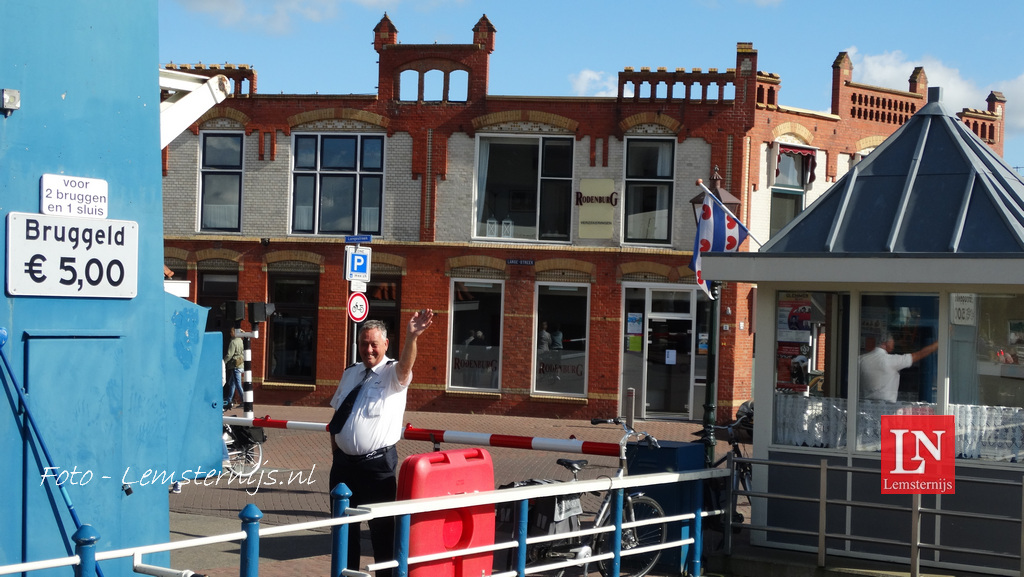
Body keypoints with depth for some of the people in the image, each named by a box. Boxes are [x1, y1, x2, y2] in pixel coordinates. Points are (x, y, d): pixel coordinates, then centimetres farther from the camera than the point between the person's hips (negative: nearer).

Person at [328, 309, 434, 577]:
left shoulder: (393, 374, -7)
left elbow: (405, 365, -32)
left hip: (378, 464, -6)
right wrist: (334, 443, 12)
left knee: (381, 526, -1)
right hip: (344, 462, 6)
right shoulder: (350, 374, 11)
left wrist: (411, 337, -51)